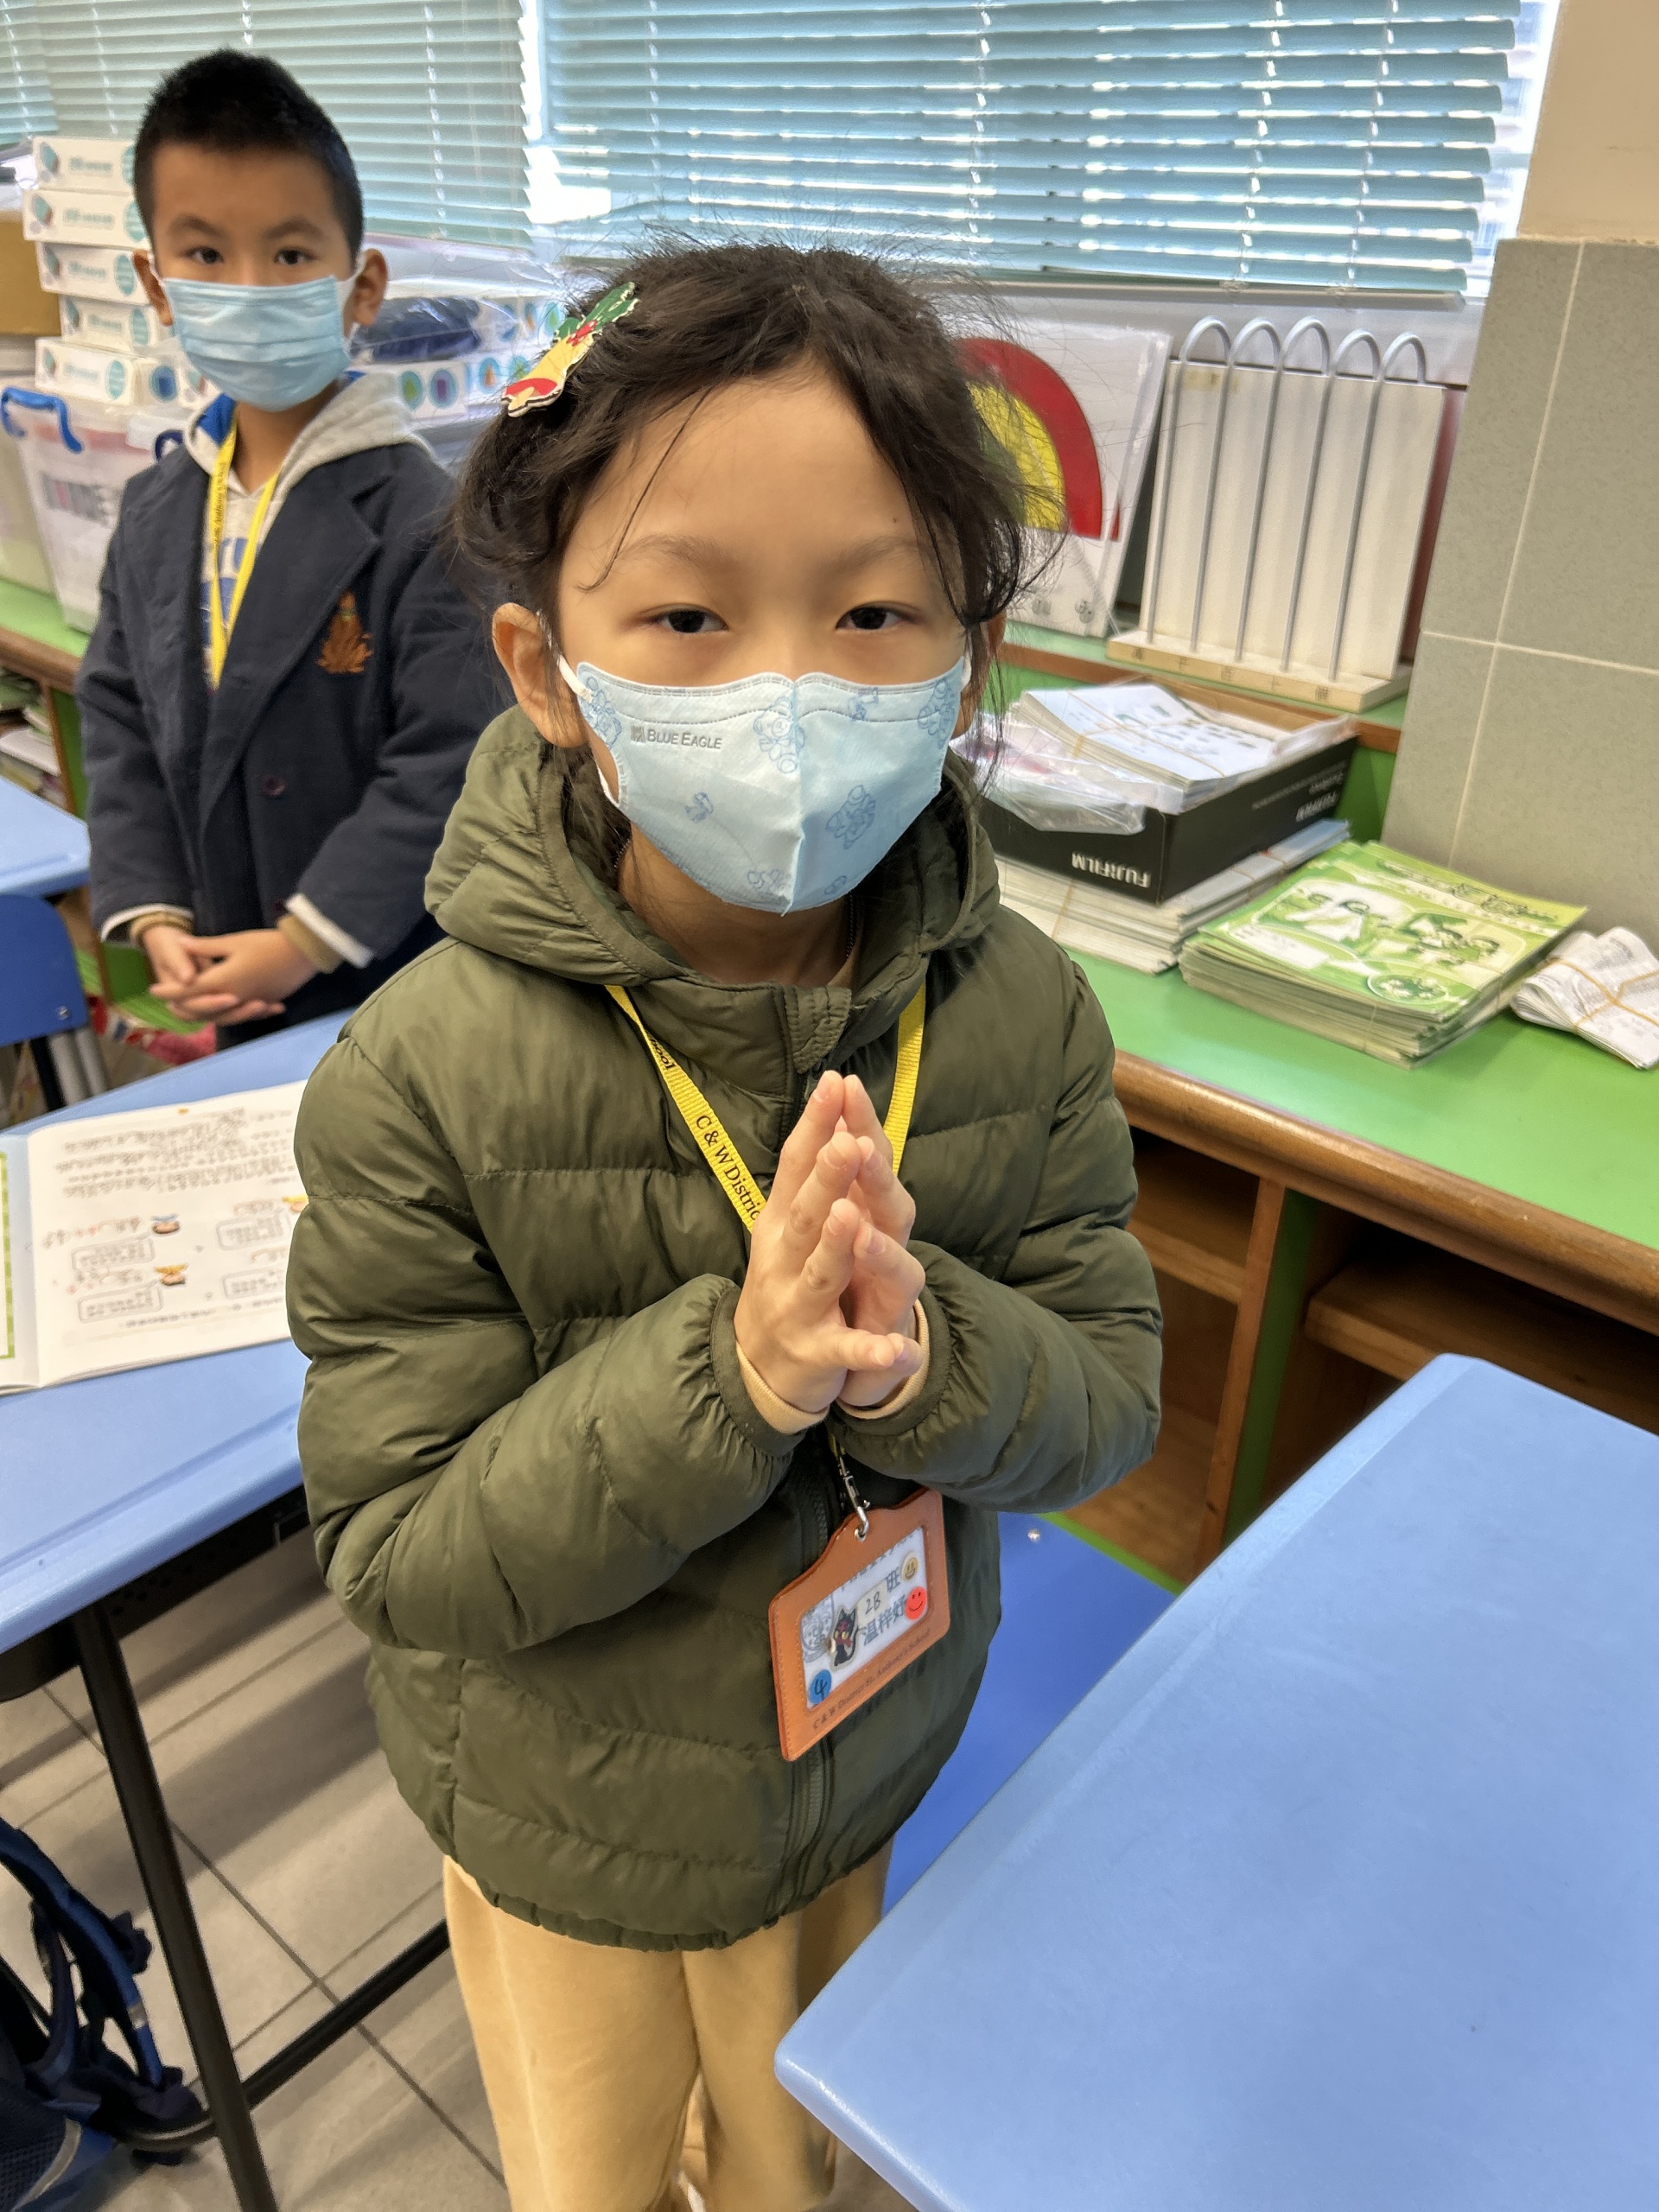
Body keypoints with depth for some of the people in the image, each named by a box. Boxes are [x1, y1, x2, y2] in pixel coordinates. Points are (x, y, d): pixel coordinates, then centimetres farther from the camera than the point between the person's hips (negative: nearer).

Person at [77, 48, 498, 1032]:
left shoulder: (421, 517, -16)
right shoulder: (156, 510, 5)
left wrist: (306, 941, -18)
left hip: (401, 978, -6)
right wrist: (155, 914, -2)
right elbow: (120, 718, 9)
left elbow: (445, 765, -20)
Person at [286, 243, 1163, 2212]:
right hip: (571, 1837, -2)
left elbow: (1112, 1395, -11)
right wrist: (727, 1375, -37)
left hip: (886, 1768, 3)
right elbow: (397, 1553, -23)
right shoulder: (423, 1079, -29)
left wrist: (925, 1360, -33)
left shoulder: (1019, 1016, -18)